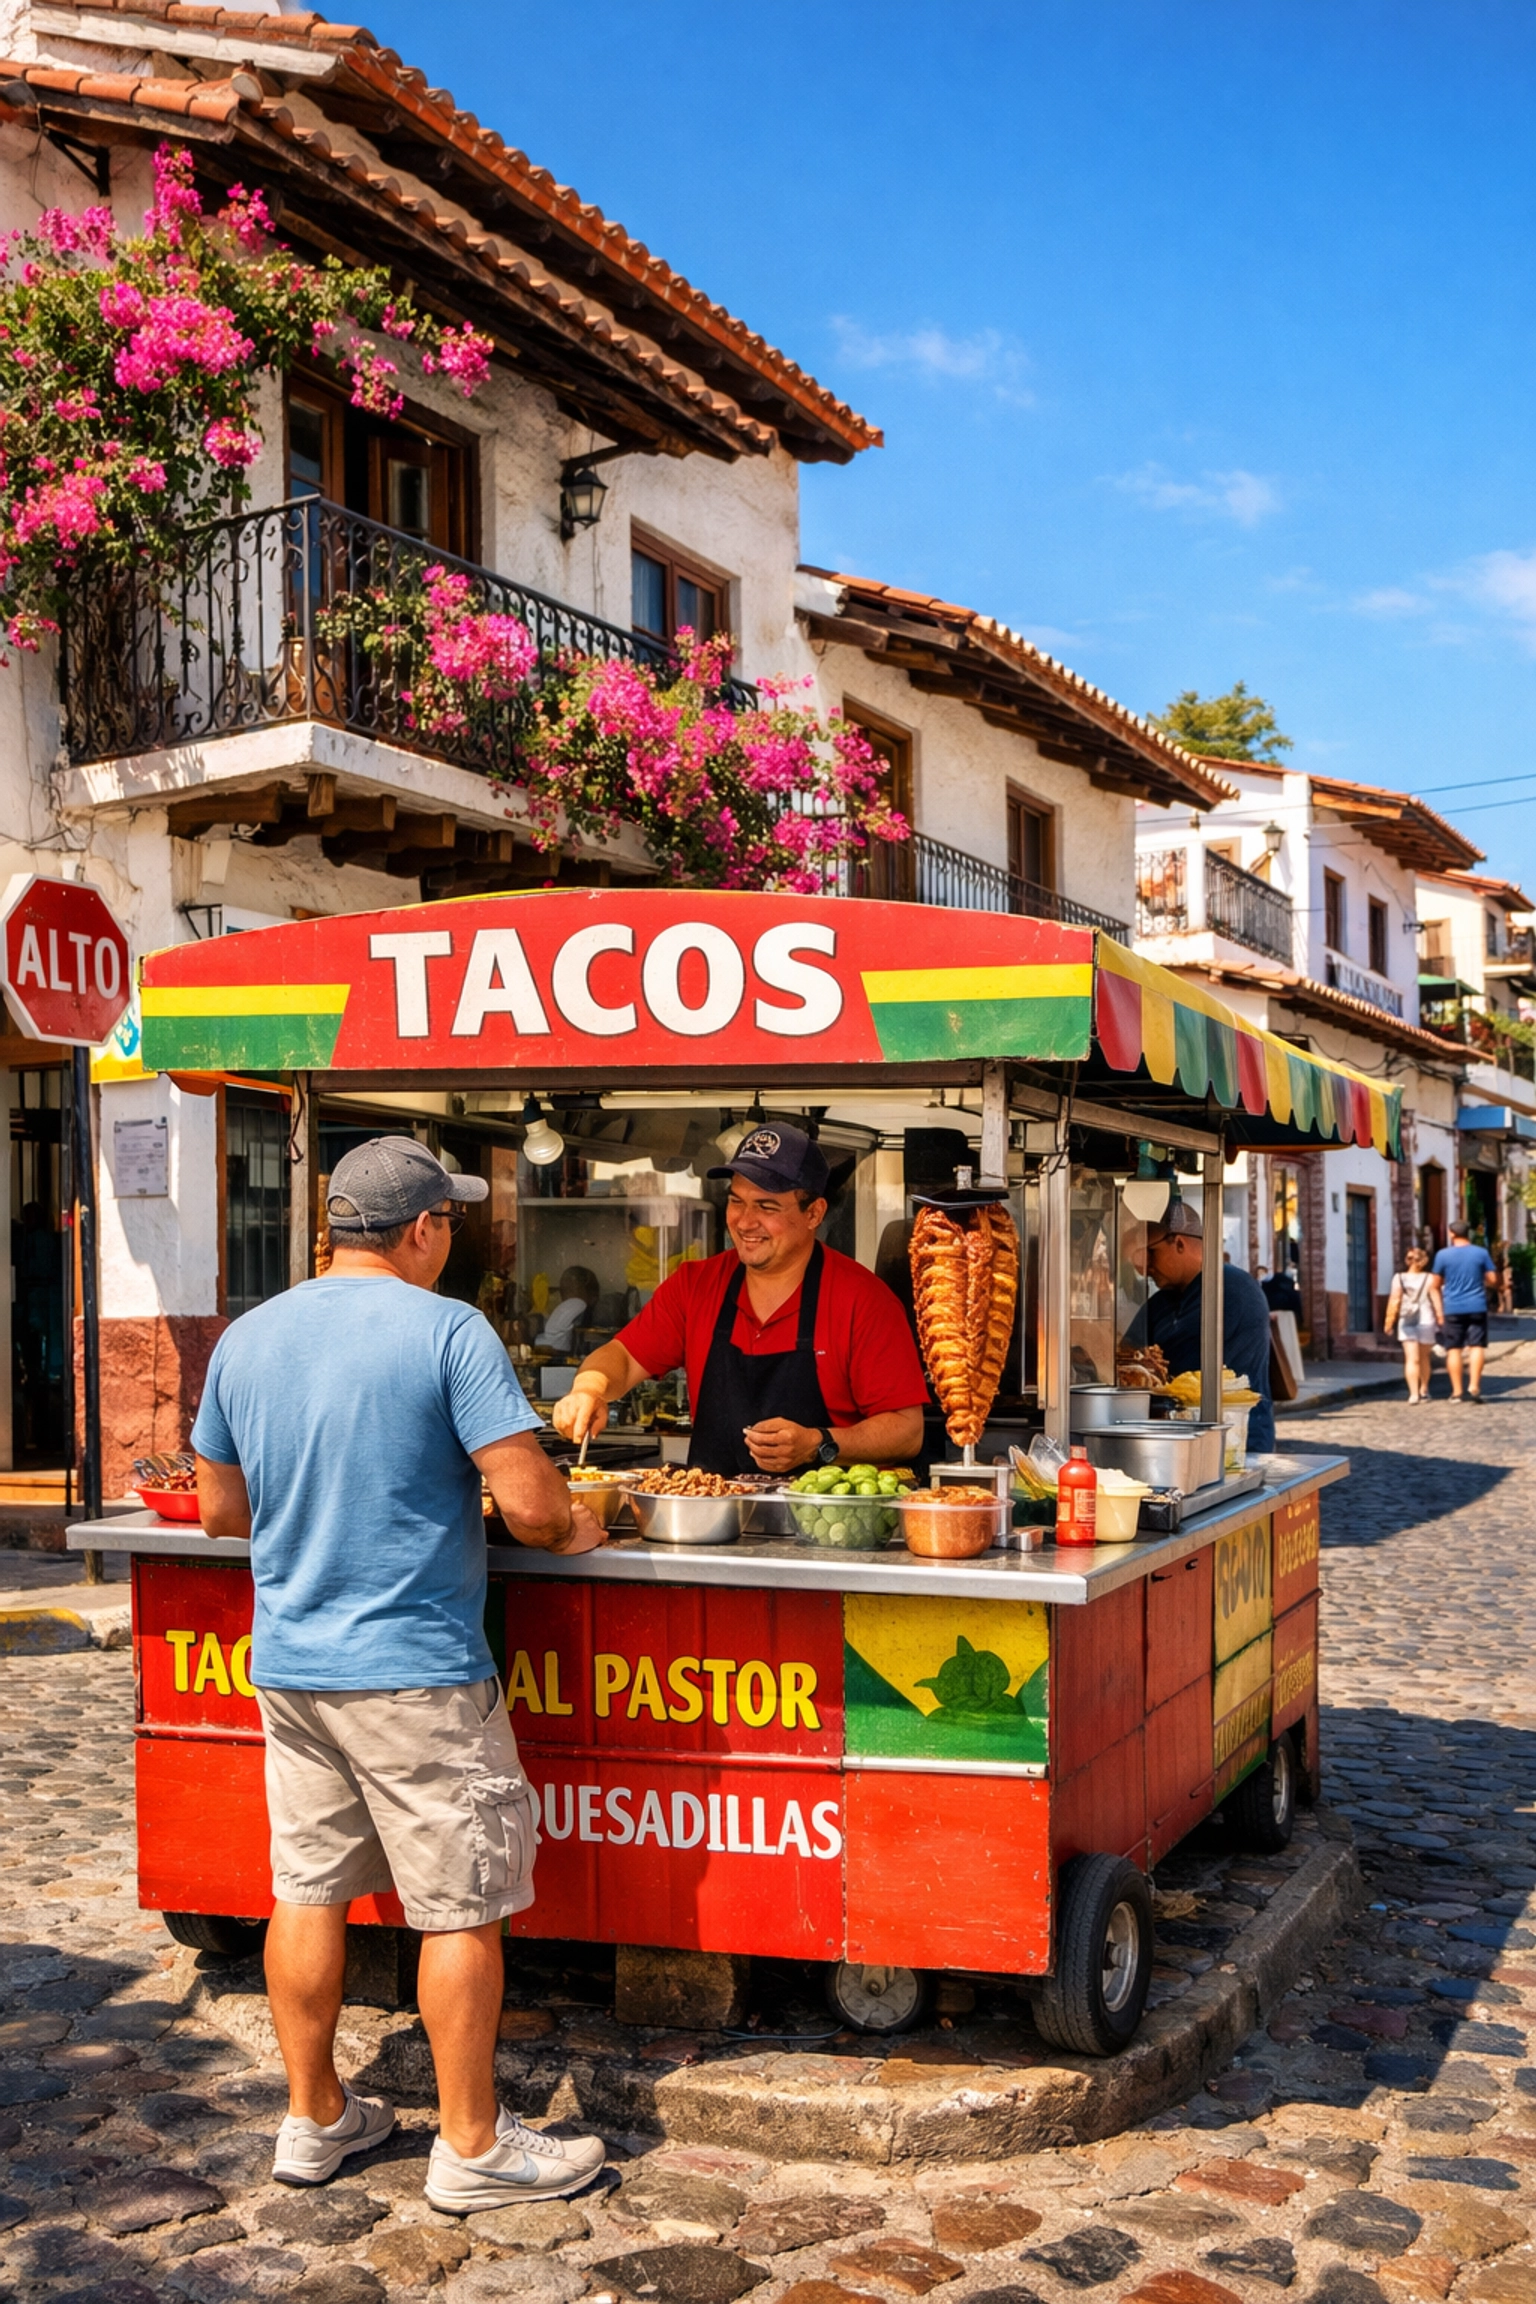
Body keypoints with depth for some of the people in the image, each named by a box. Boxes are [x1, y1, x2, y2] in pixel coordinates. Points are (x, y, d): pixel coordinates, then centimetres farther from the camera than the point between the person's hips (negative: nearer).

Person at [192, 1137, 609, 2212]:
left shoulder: (246, 1338, 5)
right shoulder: (448, 1330, -14)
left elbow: (221, 1508, 13)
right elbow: (530, 1503, -19)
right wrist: (572, 1531, 2)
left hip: (288, 1667, 7)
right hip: (415, 1672, -6)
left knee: (308, 1891, 17)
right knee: (460, 1910, 6)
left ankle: (314, 2119, 30)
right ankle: (470, 2146, 16)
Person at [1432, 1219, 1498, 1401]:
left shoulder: (1443, 1255, -2)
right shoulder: (1481, 1253, 0)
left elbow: (1437, 1283, 3)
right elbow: (1493, 1280, 1)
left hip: (1453, 1308, 0)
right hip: (1477, 1306, 0)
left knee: (1454, 1349, 4)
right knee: (1477, 1346, 2)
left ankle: (1457, 1391, 3)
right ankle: (1474, 1386, -11)